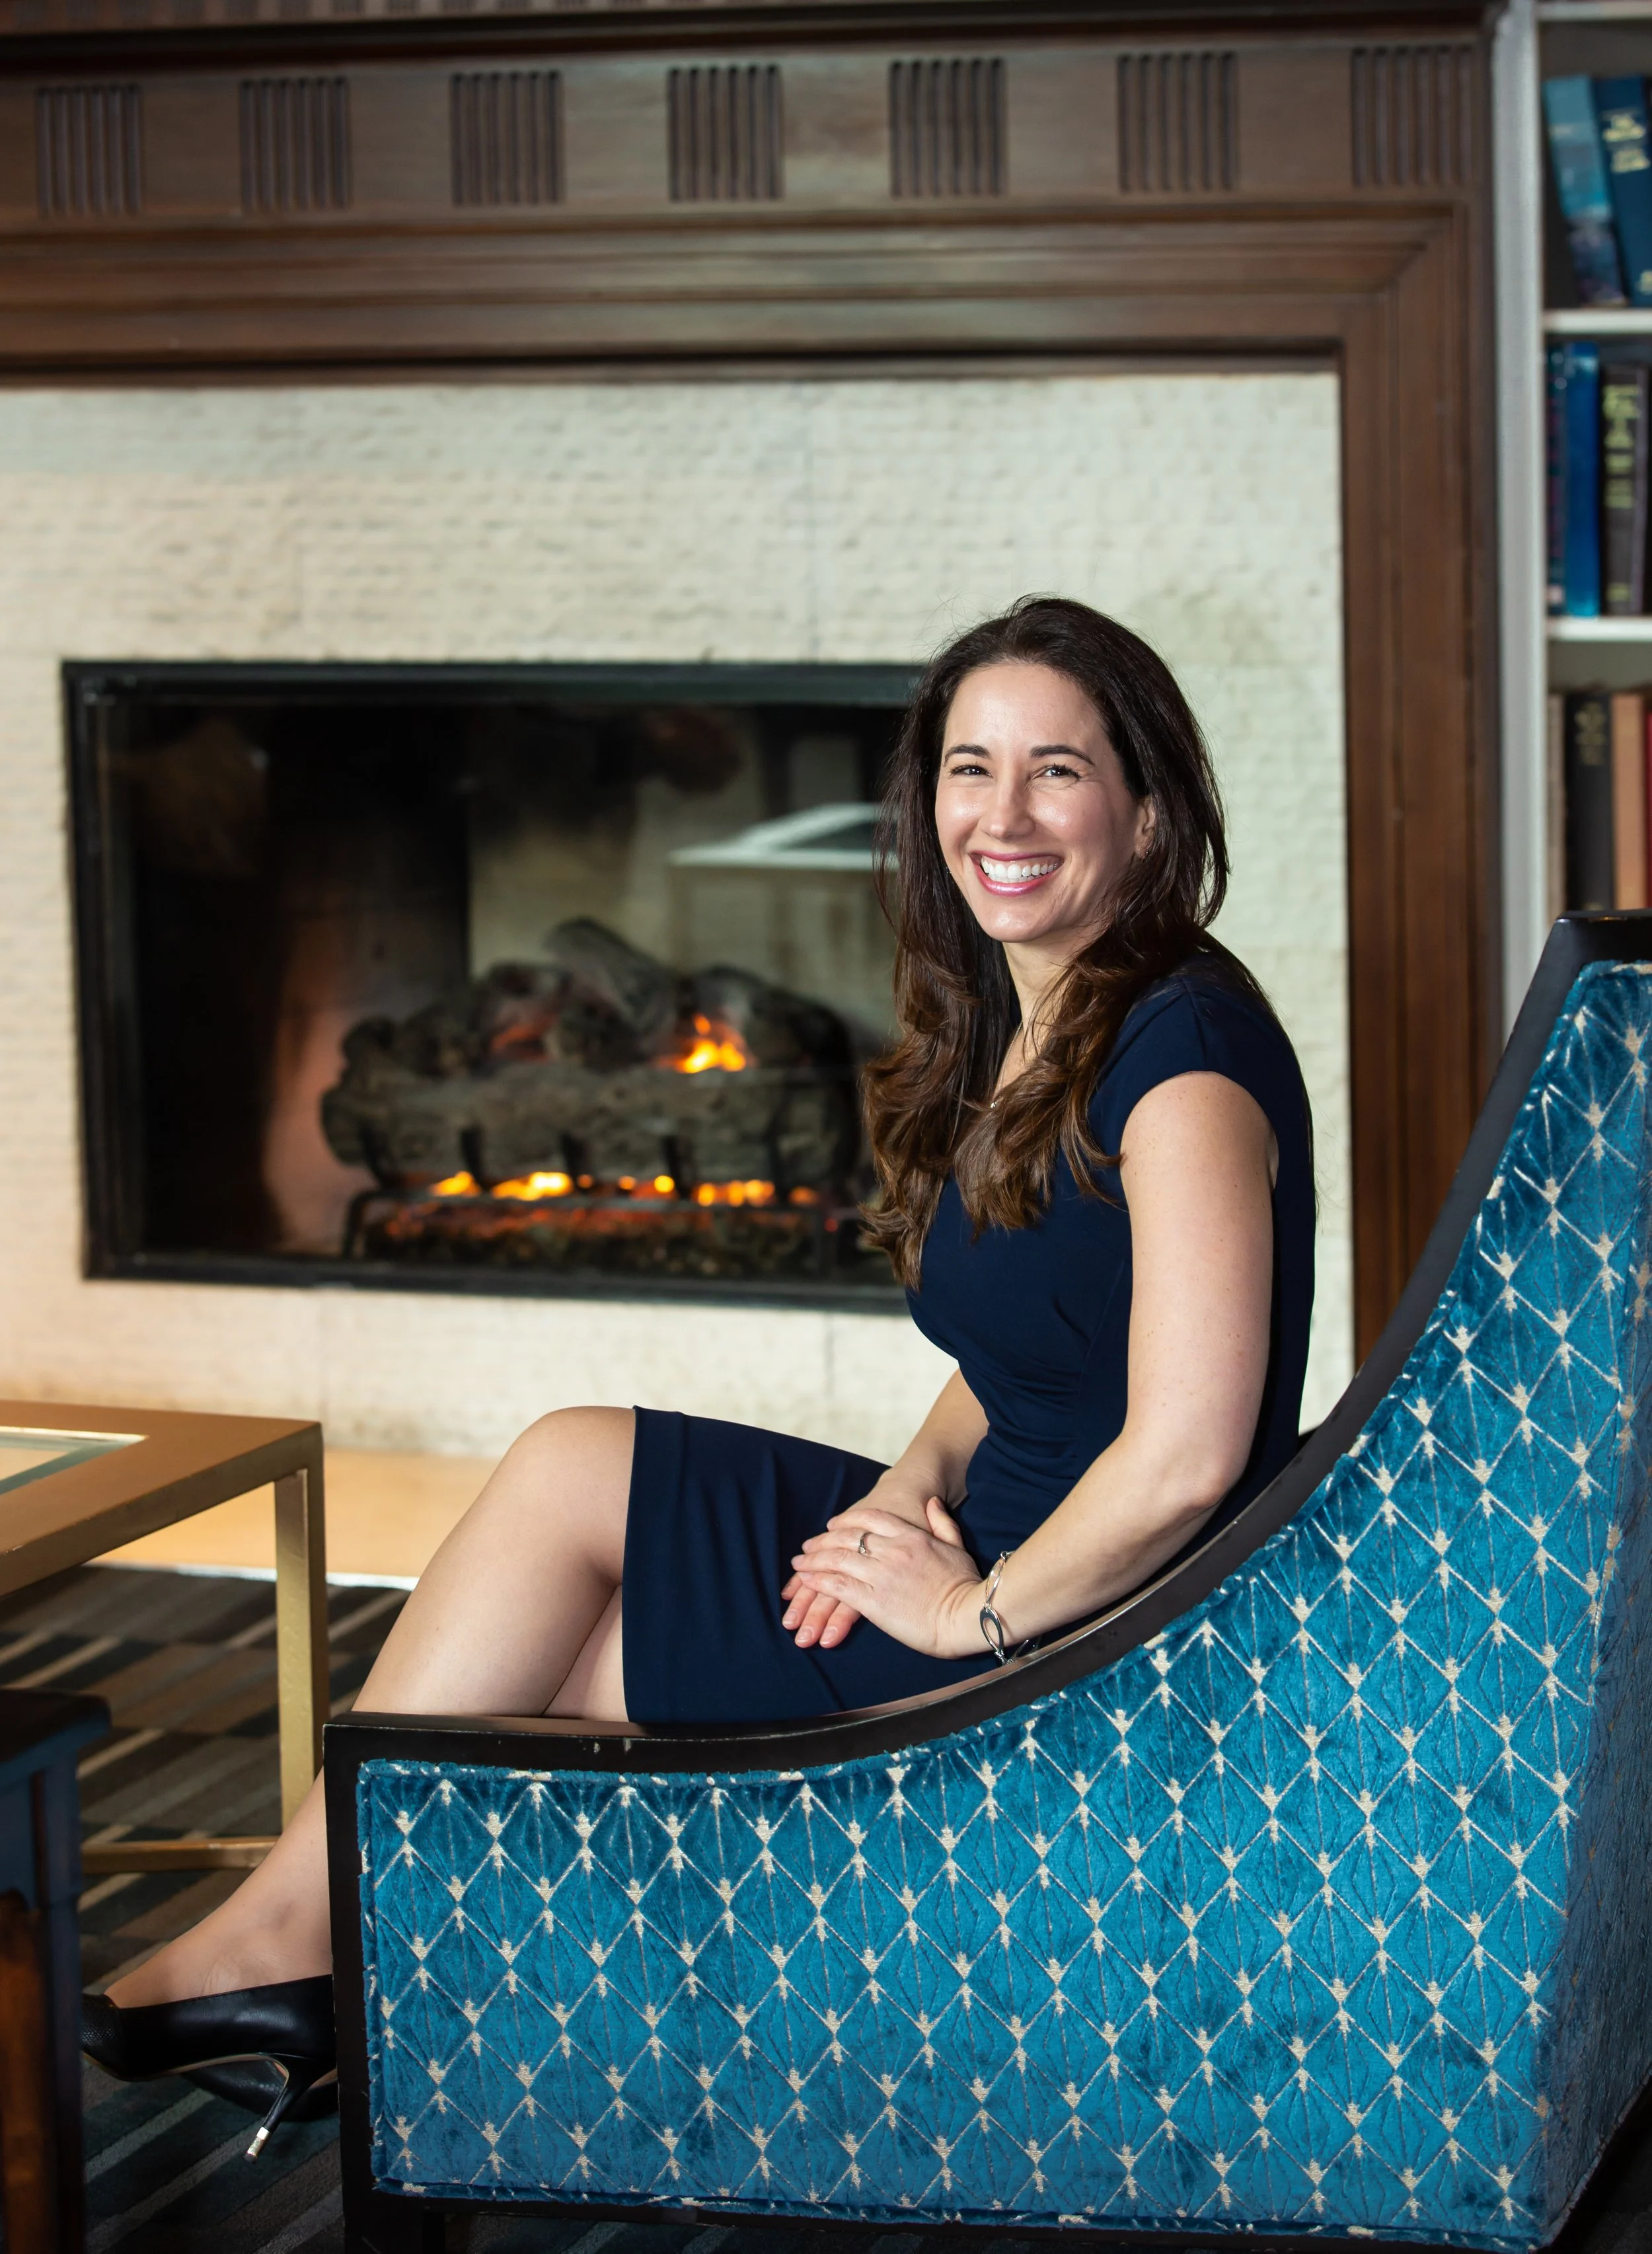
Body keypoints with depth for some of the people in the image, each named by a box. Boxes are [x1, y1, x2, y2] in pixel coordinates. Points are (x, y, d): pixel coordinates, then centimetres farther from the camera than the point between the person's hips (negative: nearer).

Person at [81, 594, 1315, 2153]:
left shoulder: (1181, 1052, -21)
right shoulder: (1013, 1027, 10)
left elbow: (1184, 1458, -27)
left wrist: (980, 1611, -15)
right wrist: (919, 1484, 1)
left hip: (1105, 1631, -9)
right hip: (1006, 1548, 9)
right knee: (568, 1464, 3)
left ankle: (275, 1945, 12)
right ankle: (282, 1948, 5)